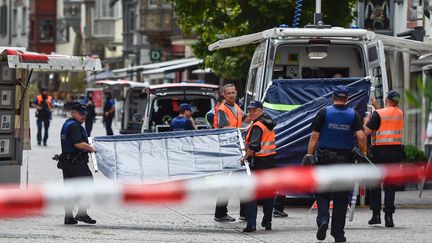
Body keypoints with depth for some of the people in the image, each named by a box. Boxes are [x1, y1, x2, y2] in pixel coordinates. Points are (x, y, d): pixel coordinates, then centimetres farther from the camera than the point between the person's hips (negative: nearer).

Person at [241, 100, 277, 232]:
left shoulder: (257, 126, -14)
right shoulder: (268, 122, 13)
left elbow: (254, 146, -24)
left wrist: (245, 157, -15)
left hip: (258, 162, -8)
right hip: (271, 160, 8)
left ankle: (251, 224, -12)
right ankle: (267, 221, 24)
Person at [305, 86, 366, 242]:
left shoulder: (324, 113, -1)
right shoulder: (353, 115, 2)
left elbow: (314, 136, -4)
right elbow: (361, 136, -8)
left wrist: (309, 154, -1)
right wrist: (363, 153, 2)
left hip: (325, 158, -1)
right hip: (345, 158, 1)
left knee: (322, 193, 9)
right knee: (341, 197, 7)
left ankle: (323, 219, -16)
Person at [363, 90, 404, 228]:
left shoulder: (378, 114, -11)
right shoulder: (400, 114, 5)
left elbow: (366, 132, -12)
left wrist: (366, 122, 8)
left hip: (380, 151, -3)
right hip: (396, 152, 3)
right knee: (390, 185, 5)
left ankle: (376, 215, 8)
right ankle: (389, 216, -3)